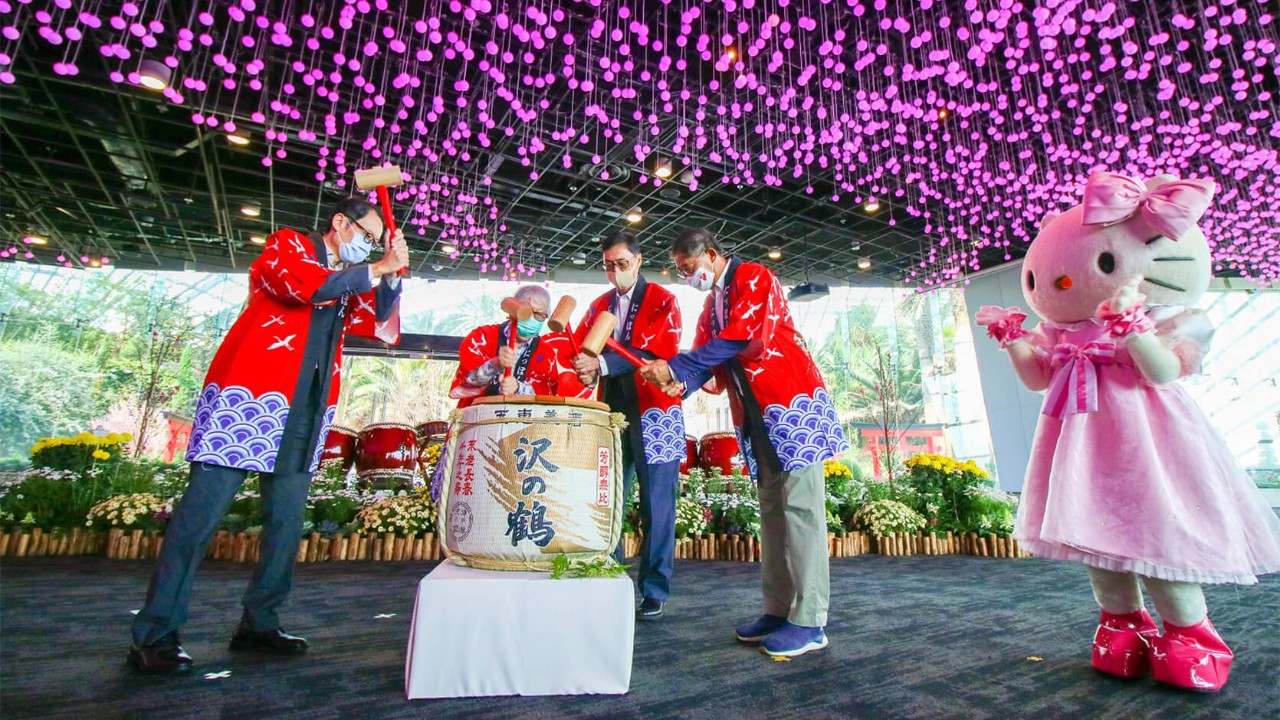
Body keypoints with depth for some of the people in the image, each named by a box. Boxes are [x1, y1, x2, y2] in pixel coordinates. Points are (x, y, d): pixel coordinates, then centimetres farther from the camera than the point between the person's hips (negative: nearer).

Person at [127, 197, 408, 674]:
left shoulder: (351, 282, 21)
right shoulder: (287, 245, 5)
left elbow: (385, 328, 11)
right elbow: (299, 283, -17)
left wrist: (391, 275, -1)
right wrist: (375, 270, -9)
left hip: (305, 410, 6)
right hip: (250, 393, -6)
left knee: (288, 518, 6)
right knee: (203, 512, -4)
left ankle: (258, 624, 17)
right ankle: (154, 636, 6)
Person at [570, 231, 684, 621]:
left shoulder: (662, 301, 0)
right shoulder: (599, 305, 16)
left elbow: (657, 351, -15)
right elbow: (579, 347, 9)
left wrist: (601, 364, -27)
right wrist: (585, 370, -15)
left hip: (654, 413, -4)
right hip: (612, 413, 5)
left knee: (657, 505, 1)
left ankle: (654, 591, 13)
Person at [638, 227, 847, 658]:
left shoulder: (754, 279, -5)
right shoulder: (711, 304, 19)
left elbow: (740, 337, -21)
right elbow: (707, 358, 8)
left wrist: (674, 368, -23)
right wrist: (681, 383, -14)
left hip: (793, 402, -8)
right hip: (756, 416, 8)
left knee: (800, 507, -8)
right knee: (772, 509, 10)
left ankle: (809, 621, -1)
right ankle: (778, 610, 18)